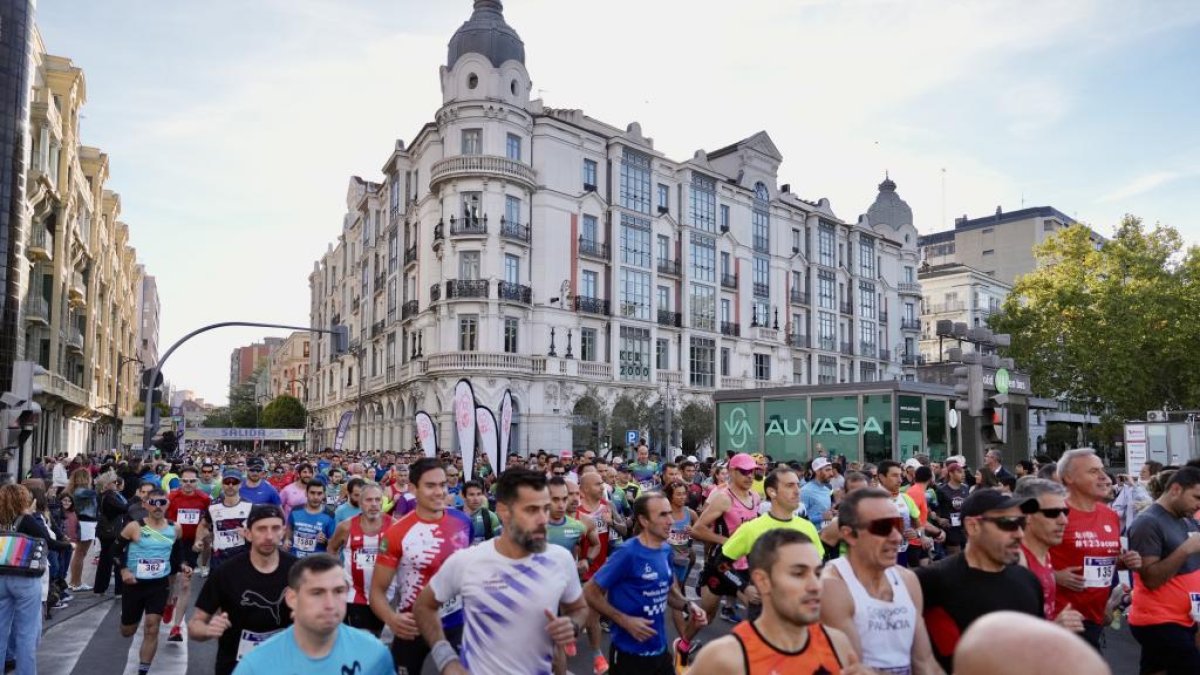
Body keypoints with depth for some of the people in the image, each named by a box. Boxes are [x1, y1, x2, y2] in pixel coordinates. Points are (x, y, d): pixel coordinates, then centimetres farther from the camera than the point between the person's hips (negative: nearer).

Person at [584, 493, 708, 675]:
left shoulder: (666, 550, 2)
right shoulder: (628, 553, -20)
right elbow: (590, 593, -16)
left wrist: (687, 605, -1)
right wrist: (625, 621, -22)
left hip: (660, 649, 7)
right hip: (630, 653, -7)